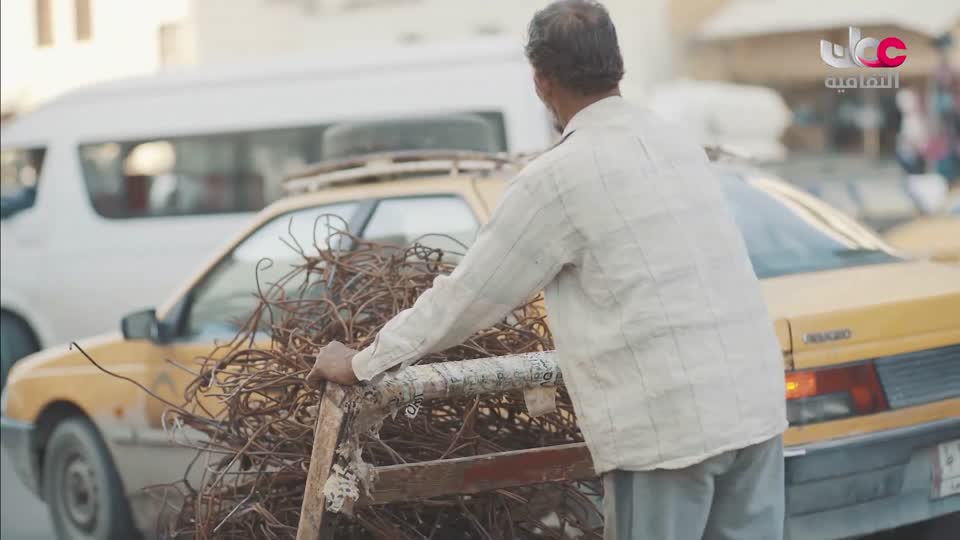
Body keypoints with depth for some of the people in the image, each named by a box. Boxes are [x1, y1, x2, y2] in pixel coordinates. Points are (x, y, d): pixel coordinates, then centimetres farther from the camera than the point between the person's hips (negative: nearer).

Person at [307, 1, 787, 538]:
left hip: (667, 422, -7)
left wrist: (362, 364, 9)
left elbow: (472, 293, -3)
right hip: (756, 399, 7)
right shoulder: (679, 143, 13)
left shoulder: (559, 176, -9)